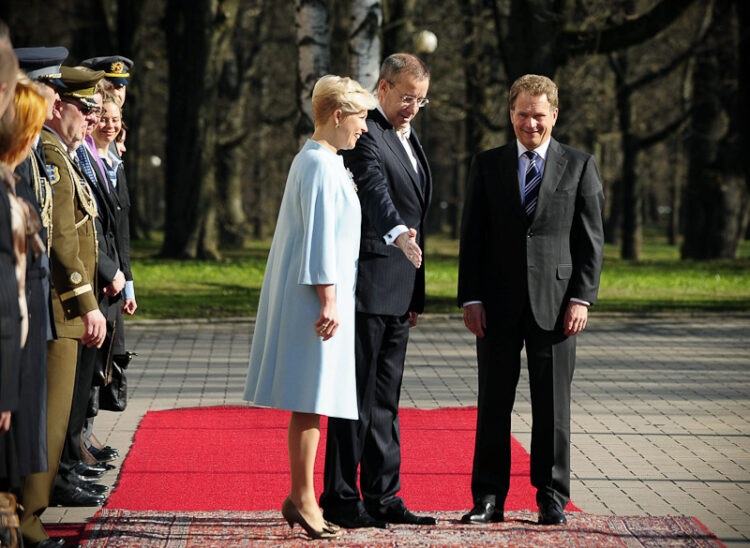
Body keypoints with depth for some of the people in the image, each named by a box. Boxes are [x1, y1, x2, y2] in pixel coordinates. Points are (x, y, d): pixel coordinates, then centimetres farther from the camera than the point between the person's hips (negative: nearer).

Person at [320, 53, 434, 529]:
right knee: (356, 395, -5)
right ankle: (340, 499, 1)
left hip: (397, 292, 9)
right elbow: (374, 191, -30)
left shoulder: (410, 140, 19)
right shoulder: (365, 135, -11)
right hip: (367, 285, -9)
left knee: (386, 400, 12)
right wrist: (399, 234, -49)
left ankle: (382, 498, 17)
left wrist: (415, 294, 22)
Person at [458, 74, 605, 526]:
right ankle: (489, 497, 9)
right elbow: (472, 236, 7)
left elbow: (592, 238, 3)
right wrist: (471, 297, -2)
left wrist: (582, 298, -6)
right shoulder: (487, 165, 8)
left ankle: (552, 497, 12)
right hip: (499, 306, 1)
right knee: (494, 403, 4)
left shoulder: (580, 166, 5)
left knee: (553, 405, 3)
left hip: (555, 303, -1)